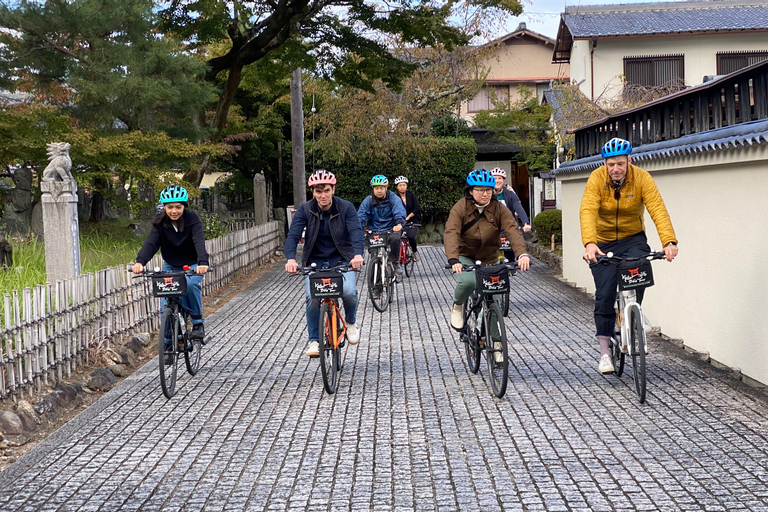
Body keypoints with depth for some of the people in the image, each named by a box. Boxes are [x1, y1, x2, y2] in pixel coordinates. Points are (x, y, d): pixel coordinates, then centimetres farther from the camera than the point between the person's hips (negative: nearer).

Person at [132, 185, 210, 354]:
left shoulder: (192, 220, -20)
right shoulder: (160, 223, -13)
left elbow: (199, 242, -35)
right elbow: (151, 242, -28)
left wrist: (203, 262, -55)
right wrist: (140, 261, -48)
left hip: (192, 265, -2)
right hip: (170, 266, 3)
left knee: (190, 284, -34)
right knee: (166, 305, -10)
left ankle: (198, 321, -13)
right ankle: (168, 343, 6)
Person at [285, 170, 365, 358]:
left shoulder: (346, 208, -8)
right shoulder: (305, 210, -6)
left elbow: (356, 231, -22)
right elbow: (293, 235, -16)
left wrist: (358, 254, -43)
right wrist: (291, 258, -37)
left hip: (341, 261, -1)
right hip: (315, 262, 1)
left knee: (348, 291, -26)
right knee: (312, 297, -22)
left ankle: (350, 323, 7)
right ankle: (314, 340, -2)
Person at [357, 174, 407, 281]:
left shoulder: (393, 199, -2)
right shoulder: (368, 201, 3)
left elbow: (400, 213, -16)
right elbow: (361, 215, -4)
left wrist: (399, 224, -39)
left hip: (390, 229, -2)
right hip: (374, 231, 2)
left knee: (395, 239, -33)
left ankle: (394, 262, -12)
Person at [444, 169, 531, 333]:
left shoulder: (499, 209, -11)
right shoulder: (460, 208, -17)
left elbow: (513, 230, -25)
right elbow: (451, 233, -30)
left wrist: (522, 254, -44)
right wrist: (453, 259, -48)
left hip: (488, 258, 3)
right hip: (464, 256, -3)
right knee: (467, 281, -32)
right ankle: (457, 306, 0)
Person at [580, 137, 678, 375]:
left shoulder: (641, 178, -14)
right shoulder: (597, 178, -16)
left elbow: (658, 210, -25)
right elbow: (588, 211, -29)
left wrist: (669, 241, -41)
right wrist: (589, 243, -47)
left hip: (632, 239, 0)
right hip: (603, 243, 0)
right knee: (604, 294, -7)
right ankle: (604, 351, 3)